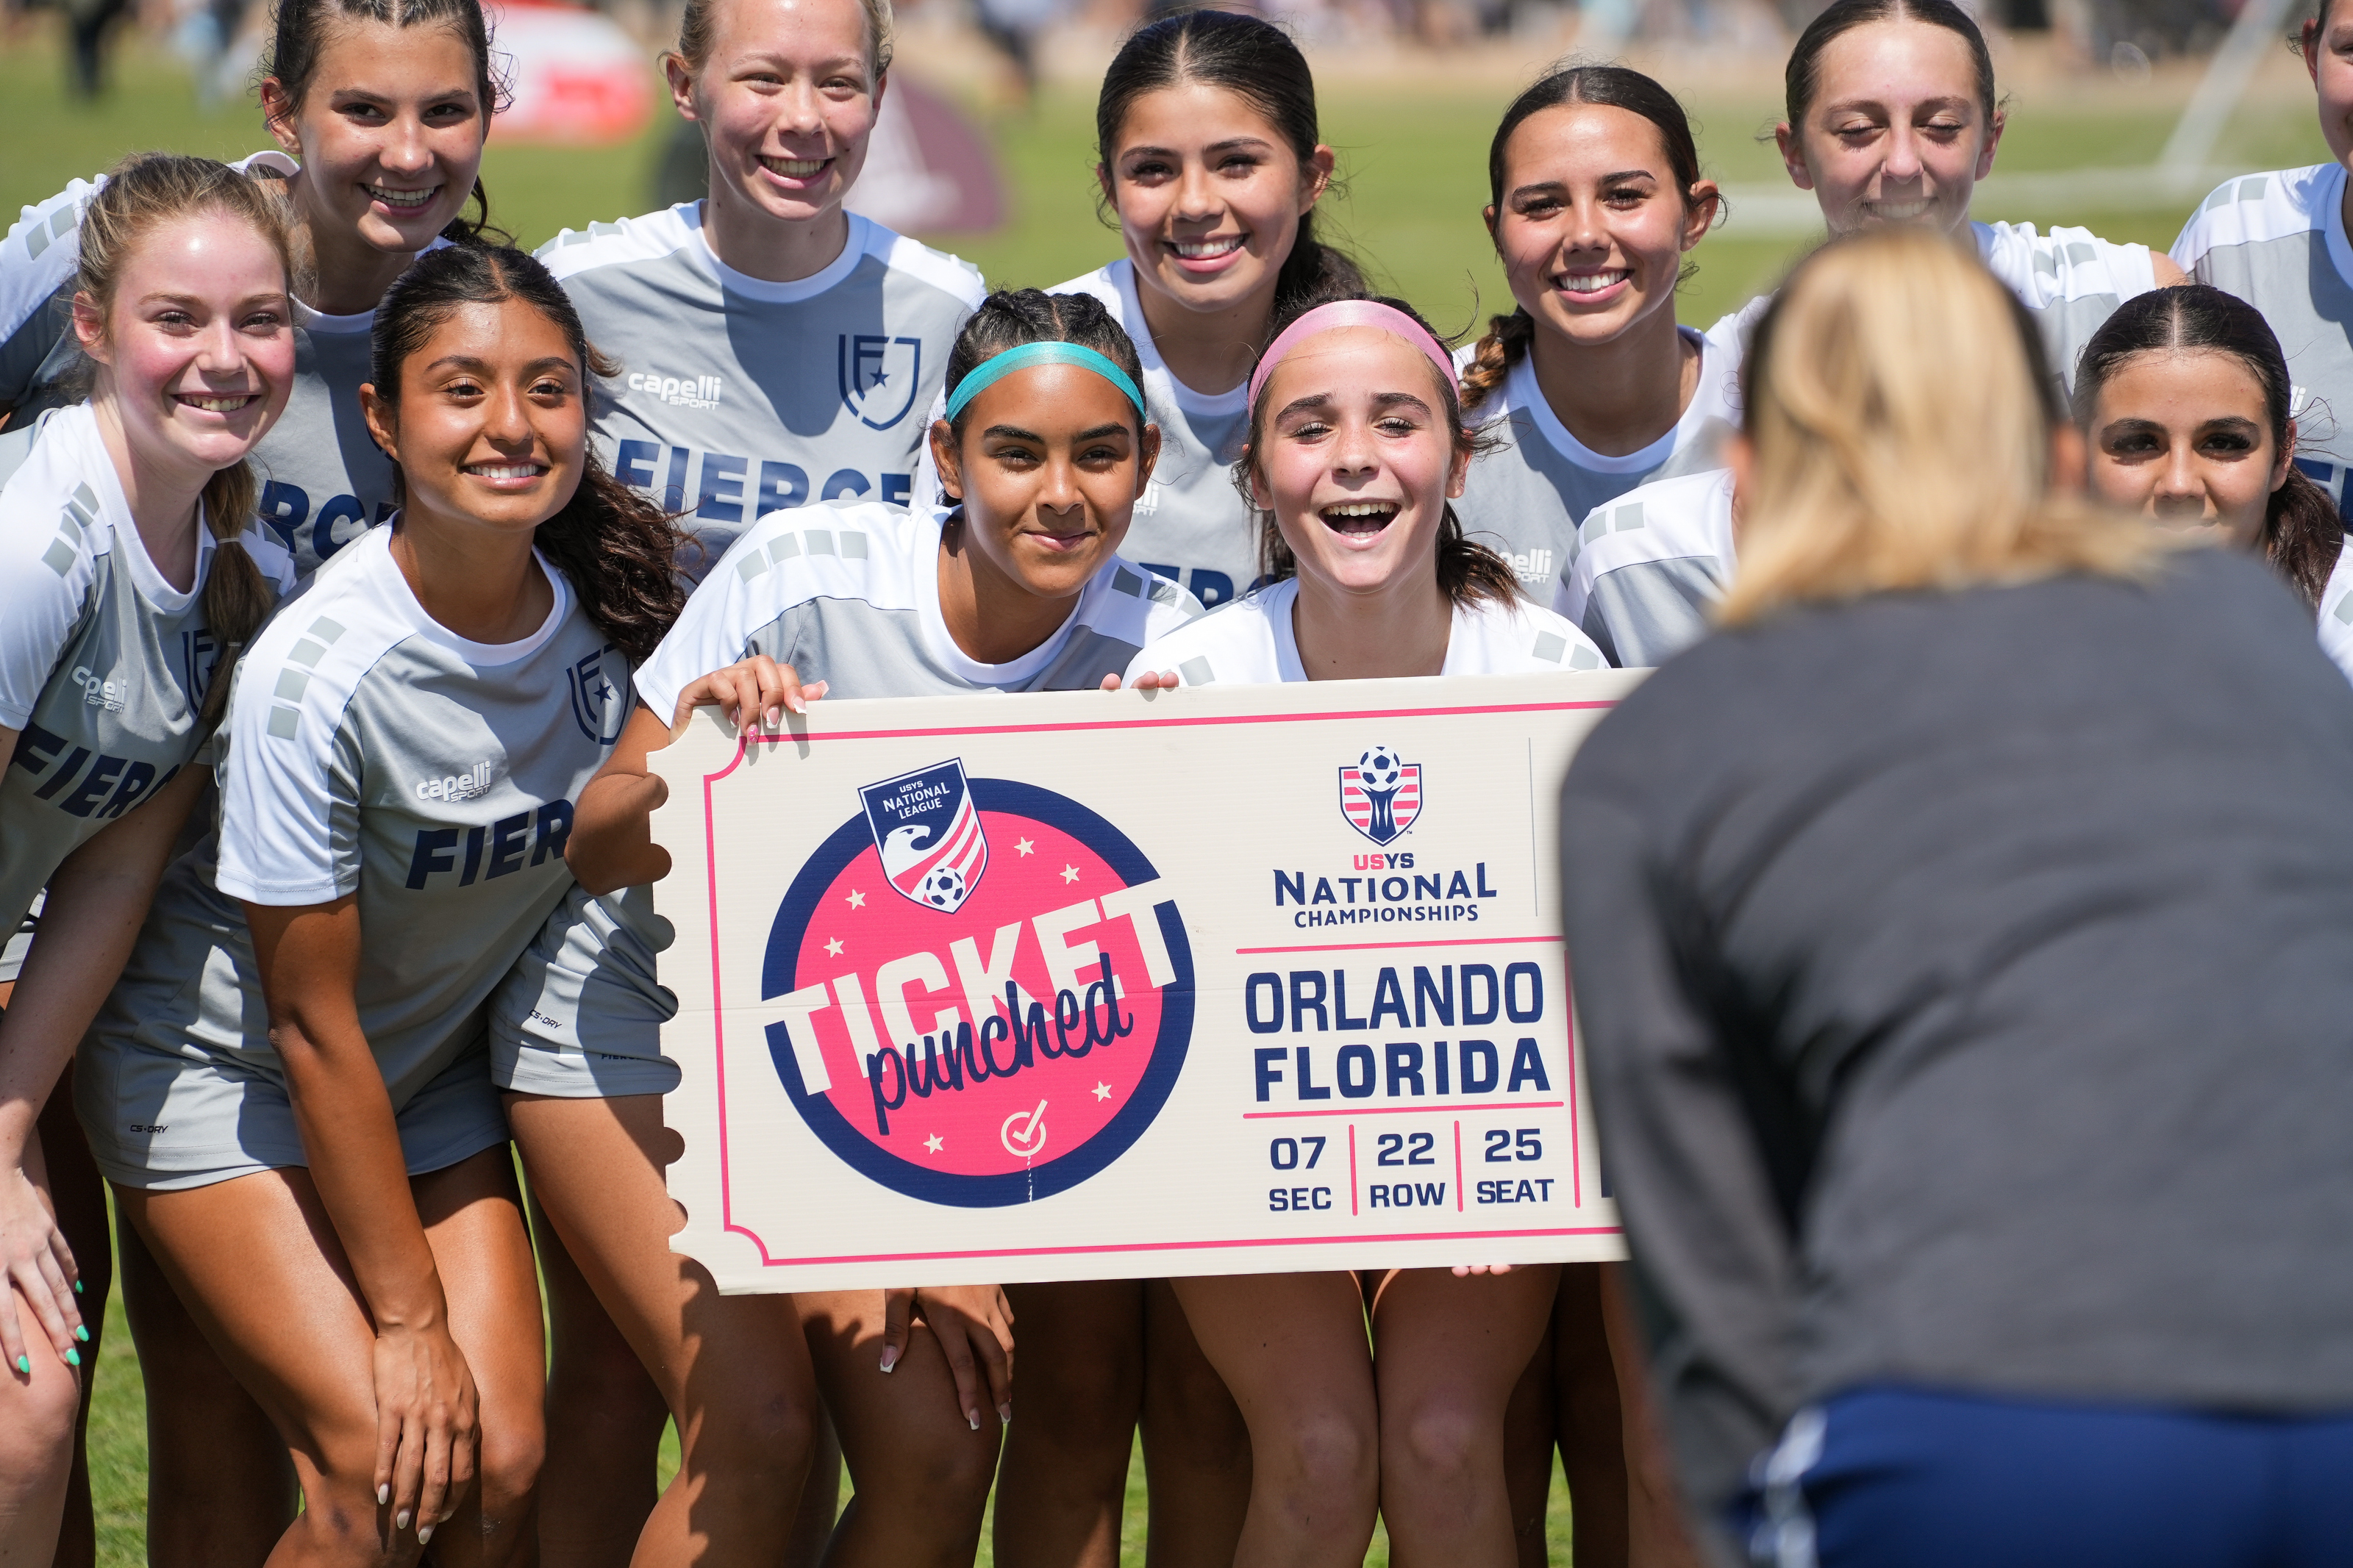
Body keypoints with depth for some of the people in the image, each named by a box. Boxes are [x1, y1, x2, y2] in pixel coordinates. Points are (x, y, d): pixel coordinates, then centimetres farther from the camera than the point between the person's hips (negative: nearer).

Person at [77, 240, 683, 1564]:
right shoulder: (317, 676, -29)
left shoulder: (610, 604, -15)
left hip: (433, 1078, 5)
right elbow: (313, 1025, -20)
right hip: (227, 1072, -5)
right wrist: (407, 1317, -16)